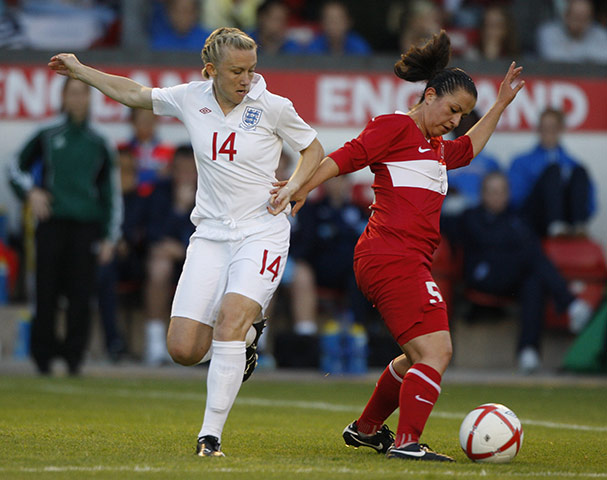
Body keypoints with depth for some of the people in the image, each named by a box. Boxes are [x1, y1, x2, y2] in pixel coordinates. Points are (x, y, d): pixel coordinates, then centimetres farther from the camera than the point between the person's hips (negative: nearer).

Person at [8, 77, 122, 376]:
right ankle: (43, 355, 3)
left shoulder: (99, 145, 13)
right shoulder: (47, 138, 10)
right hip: (52, 223, -1)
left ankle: (74, 356, 0)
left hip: (86, 227, 1)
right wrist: (31, 192, -3)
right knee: (47, 292, -5)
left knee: (81, 293, -7)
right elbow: (17, 171, 18)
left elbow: (112, 194, 15)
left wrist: (109, 238, 7)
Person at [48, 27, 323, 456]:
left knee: (229, 320, -25)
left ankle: (211, 437, -17)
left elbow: (313, 149, 10)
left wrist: (292, 187, -7)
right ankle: (248, 333, 28)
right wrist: (79, 70, 23)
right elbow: (133, 93, 19)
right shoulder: (191, 99, 2)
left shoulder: (273, 107, -6)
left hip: (261, 232, -4)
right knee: (184, 350, -5)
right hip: (210, 234, 4)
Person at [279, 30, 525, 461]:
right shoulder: (396, 127, -2)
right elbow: (347, 157, -11)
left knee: (421, 357, 18)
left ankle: (367, 429, 33)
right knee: (436, 350, -17)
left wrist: (500, 105, 47)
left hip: (409, 263, 10)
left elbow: (468, 148, 46)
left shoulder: (436, 148, 26)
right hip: (392, 256, -10)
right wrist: (303, 187, -21)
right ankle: (407, 442, -20)